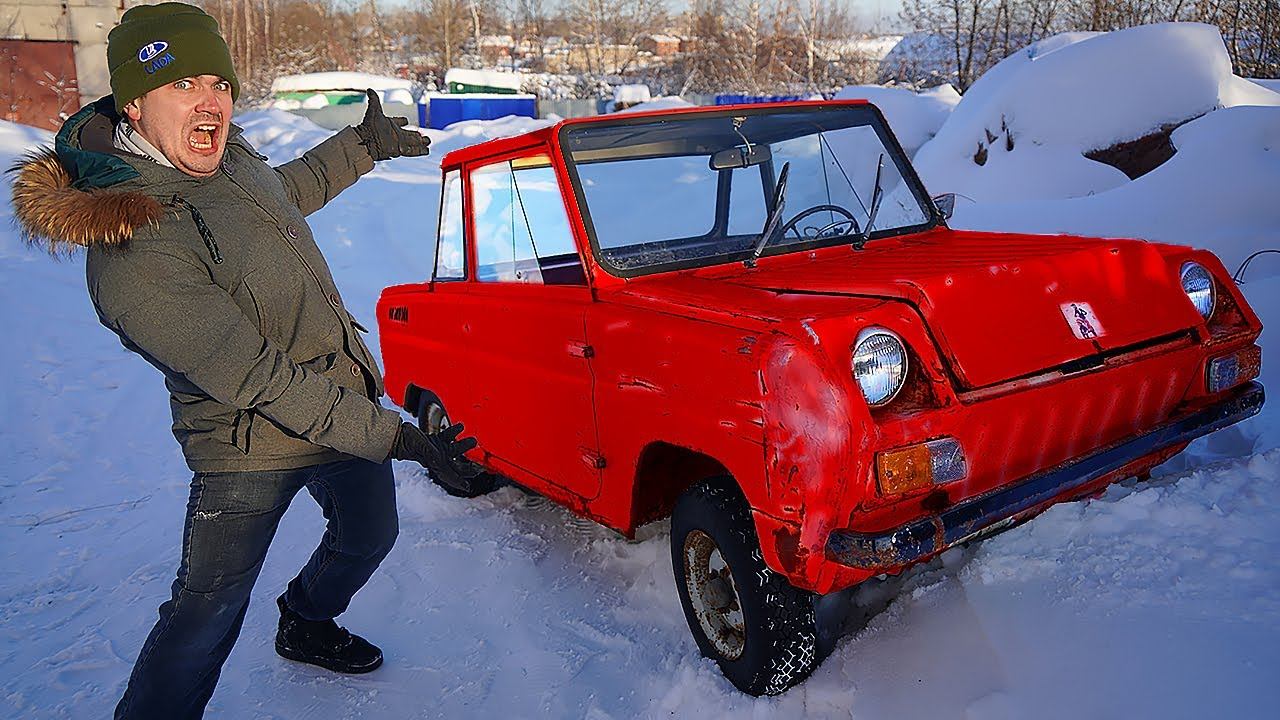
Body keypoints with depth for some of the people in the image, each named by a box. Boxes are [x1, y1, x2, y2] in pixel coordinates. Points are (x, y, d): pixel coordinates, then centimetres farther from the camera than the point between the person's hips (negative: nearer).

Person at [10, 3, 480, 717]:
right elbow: (262, 380, -31)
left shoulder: (225, 156, -4)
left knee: (369, 535, 26)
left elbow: (287, 191, 21)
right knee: (204, 618, 0)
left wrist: (364, 144, 22)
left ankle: (306, 625, 54)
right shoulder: (134, 255, -31)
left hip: (349, 400, 9)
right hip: (253, 450, -8)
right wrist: (397, 438, -30)